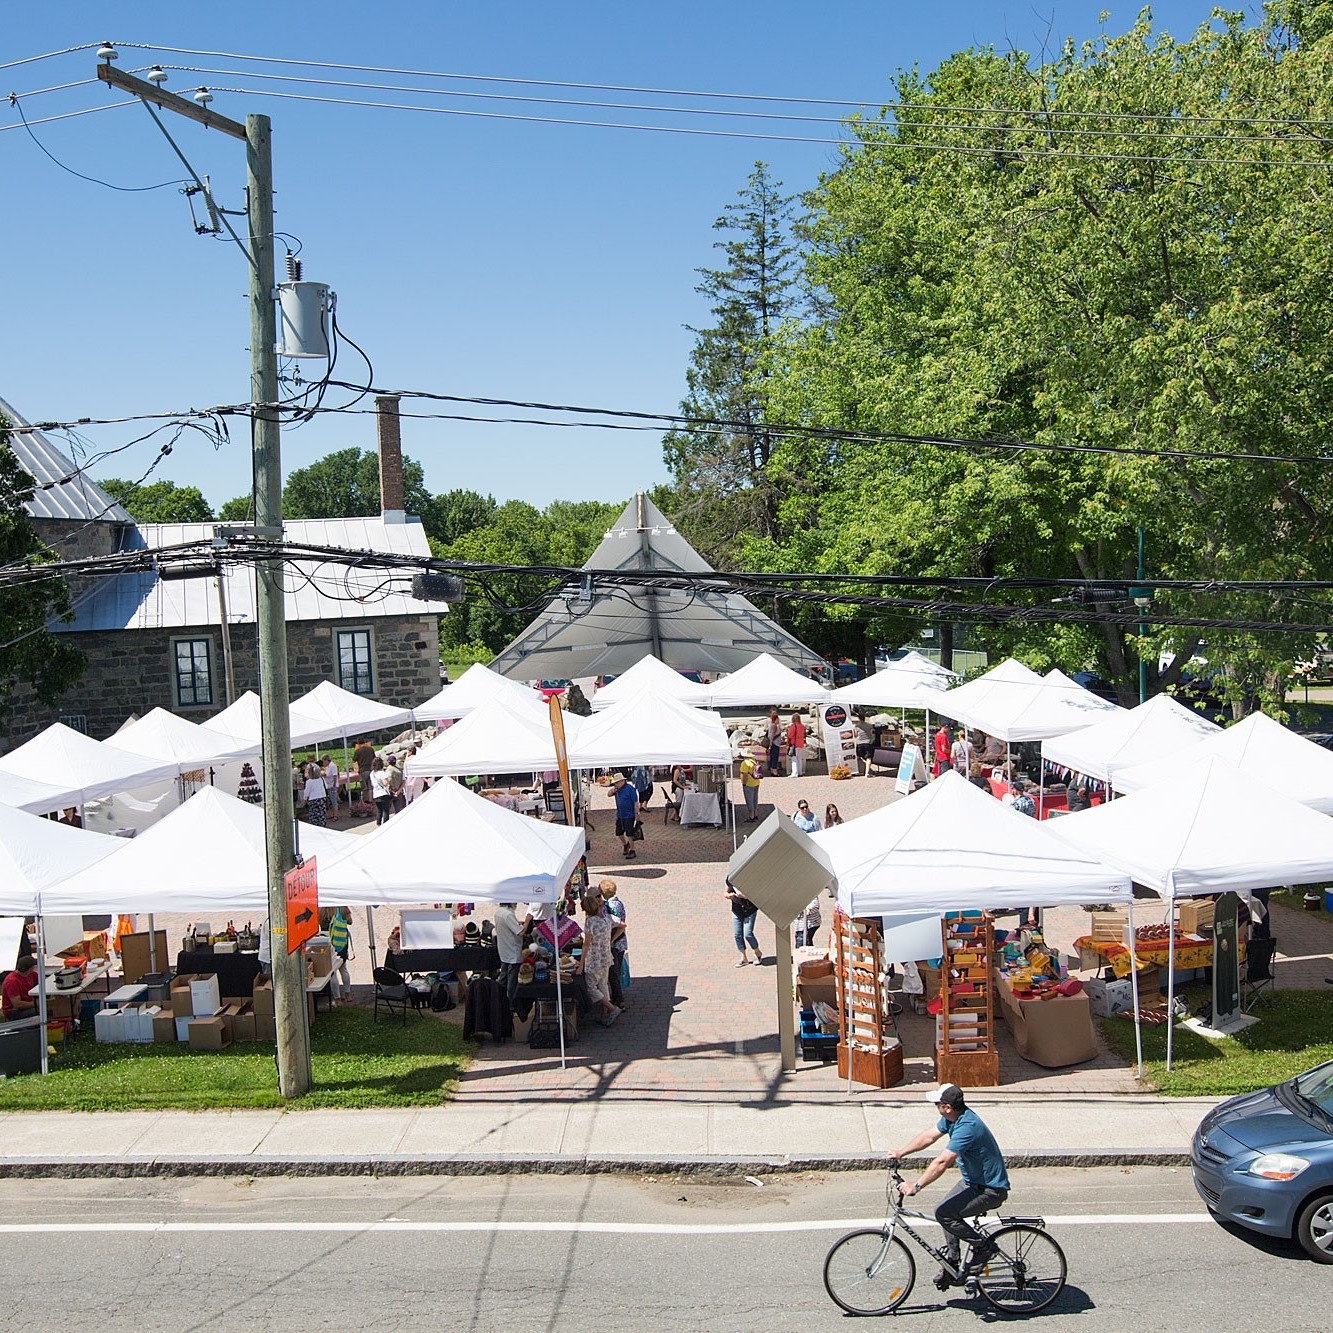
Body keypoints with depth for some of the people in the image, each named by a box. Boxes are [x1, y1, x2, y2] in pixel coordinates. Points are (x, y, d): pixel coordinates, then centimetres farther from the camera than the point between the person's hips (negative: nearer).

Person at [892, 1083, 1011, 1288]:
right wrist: (900, 1153, 5)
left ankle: (983, 1246, -2)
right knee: (948, 1212, 13)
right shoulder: (953, 1117, -1)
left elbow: (942, 1163, -33)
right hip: (973, 1180, 10)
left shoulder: (967, 1127, -30)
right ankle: (952, 1267, 23)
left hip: (991, 1189, -10)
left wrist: (915, 1186, -30)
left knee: (944, 1213, -19)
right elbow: (928, 1136, 9)